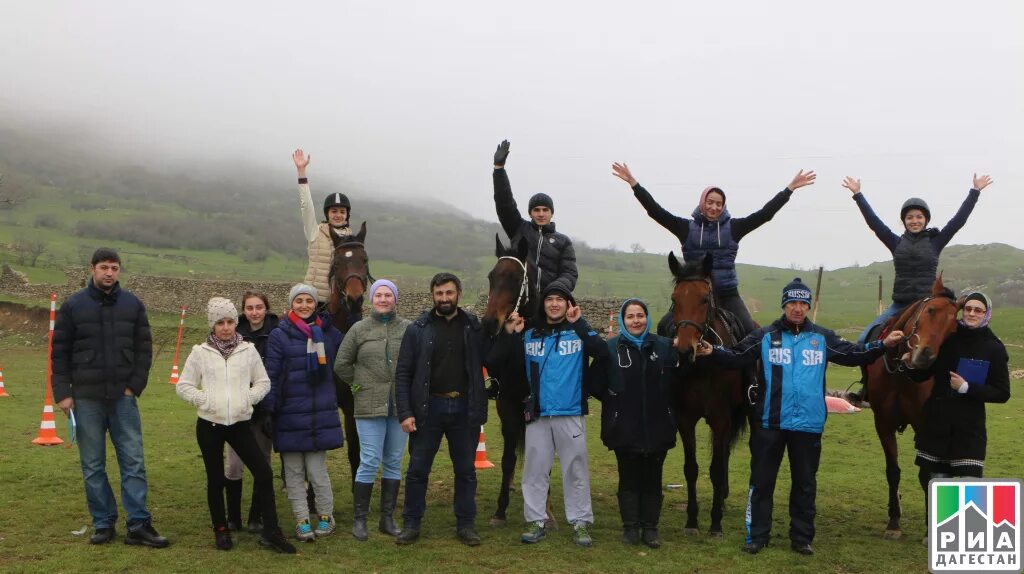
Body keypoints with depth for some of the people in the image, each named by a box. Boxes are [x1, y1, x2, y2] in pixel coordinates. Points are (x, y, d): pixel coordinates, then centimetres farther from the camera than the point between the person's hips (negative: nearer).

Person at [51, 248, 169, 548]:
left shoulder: (133, 304, 5)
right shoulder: (73, 306, 2)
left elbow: (144, 349, 6)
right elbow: (60, 353, 3)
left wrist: (135, 386, -4)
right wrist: (62, 393, -3)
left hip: (124, 397, 1)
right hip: (86, 398, 0)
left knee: (134, 462, -1)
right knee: (93, 466, 6)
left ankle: (139, 526, 3)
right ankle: (103, 524, 17)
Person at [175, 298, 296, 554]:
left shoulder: (248, 350, 3)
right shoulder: (200, 352, 0)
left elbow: (263, 382, 9)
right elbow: (183, 386, 3)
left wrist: (248, 398, -6)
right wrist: (204, 400, -8)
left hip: (240, 423, 1)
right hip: (209, 424, -1)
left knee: (264, 472, -6)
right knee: (216, 479, 8)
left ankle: (271, 532, 2)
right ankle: (221, 530, 25)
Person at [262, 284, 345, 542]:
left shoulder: (329, 333, 6)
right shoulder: (280, 335, -2)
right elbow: (271, 375, -5)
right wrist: (268, 410, -9)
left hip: (321, 414, 1)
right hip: (290, 414, -1)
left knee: (317, 470, 2)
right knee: (294, 472, 5)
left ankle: (326, 516, 20)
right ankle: (302, 520, 15)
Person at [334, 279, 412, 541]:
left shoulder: (408, 329, 1)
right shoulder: (359, 329, 2)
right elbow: (341, 364, 10)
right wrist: (359, 385, 7)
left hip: (400, 406, 2)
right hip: (370, 407, -1)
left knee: (394, 462, 9)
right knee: (369, 462, -3)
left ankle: (387, 518, 20)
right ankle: (359, 519, 10)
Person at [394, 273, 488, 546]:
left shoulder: (474, 327, 2)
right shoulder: (417, 329, -1)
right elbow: (403, 374, -3)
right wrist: (405, 413, -9)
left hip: (464, 408, 1)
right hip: (428, 407, 0)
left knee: (466, 470, 9)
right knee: (417, 469, 5)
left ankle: (466, 525, 21)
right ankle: (411, 524, 18)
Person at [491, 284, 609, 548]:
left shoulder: (579, 332, 1)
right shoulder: (529, 335, 7)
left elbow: (603, 353, -19)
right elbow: (495, 359, 3)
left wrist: (580, 324, -21)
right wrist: (509, 334, -11)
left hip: (571, 414, -2)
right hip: (537, 414, 2)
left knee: (576, 470, 5)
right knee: (535, 469, 8)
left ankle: (580, 522, 14)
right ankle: (536, 521, 18)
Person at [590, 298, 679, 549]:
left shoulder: (664, 346, 2)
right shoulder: (611, 348, -4)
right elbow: (596, 385, -5)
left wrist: (664, 406, -4)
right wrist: (614, 402, -7)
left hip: (657, 427, 2)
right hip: (625, 427, -2)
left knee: (653, 478, 10)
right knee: (629, 478, 9)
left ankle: (650, 527, 21)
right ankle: (630, 527, 20)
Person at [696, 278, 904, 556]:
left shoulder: (823, 338, 4)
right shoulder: (765, 336, -1)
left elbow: (853, 355, 8)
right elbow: (737, 358, -5)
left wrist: (882, 345, -4)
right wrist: (713, 352, -22)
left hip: (808, 424, 2)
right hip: (770, 423, -1)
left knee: (805, 483, 12)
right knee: (761, 480, 6)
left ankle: (802, 537, 25)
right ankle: (757, 535, 18)